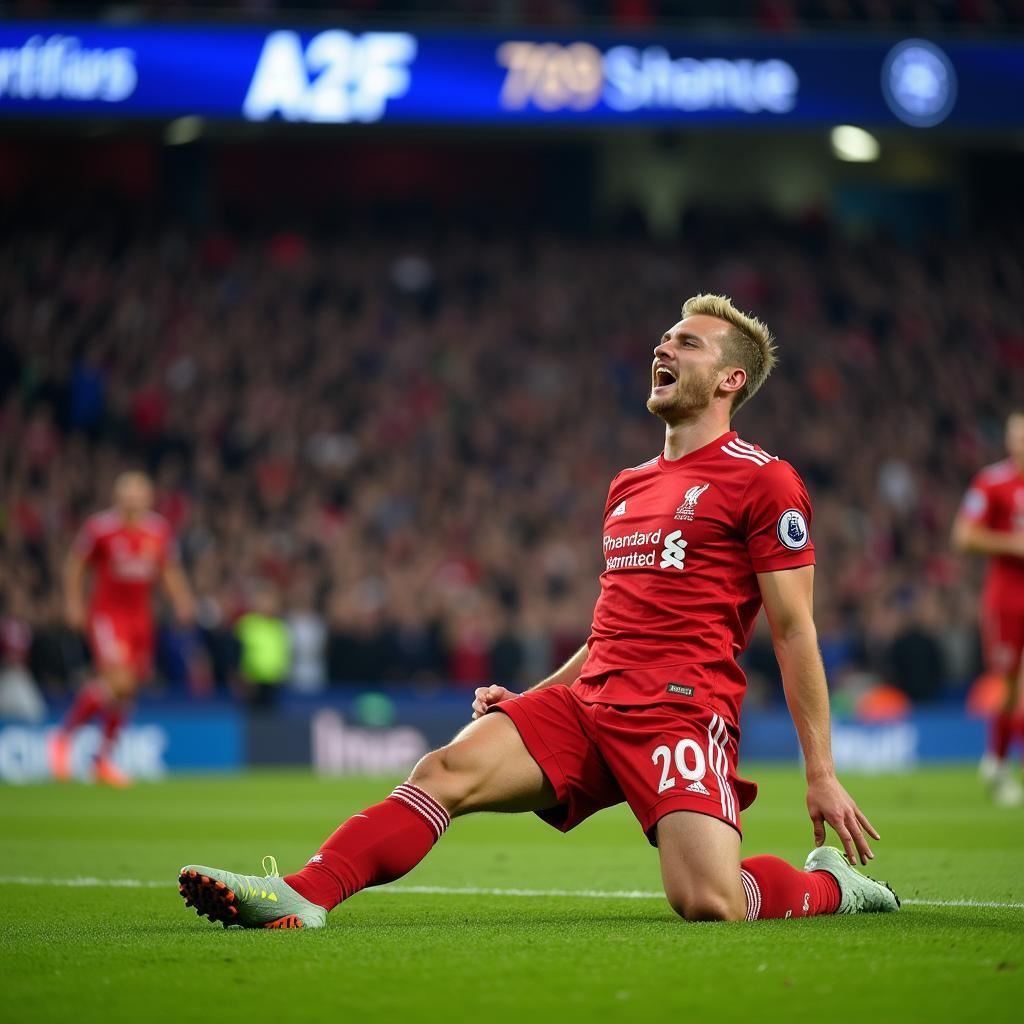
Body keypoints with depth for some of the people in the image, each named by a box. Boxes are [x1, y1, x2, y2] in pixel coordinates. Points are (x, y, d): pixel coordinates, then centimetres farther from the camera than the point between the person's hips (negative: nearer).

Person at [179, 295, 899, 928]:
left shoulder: (764, 481, 0)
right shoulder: (629, 486, 24)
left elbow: (794, 630, -3)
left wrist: (823, 774, -6)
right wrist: (528, 700, 21)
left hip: (682, 712, -7)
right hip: (590, 699, 7)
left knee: (710, 905, -24)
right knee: (449, 768, -17)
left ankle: (831, 883, 7)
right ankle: (303, 896, -28)